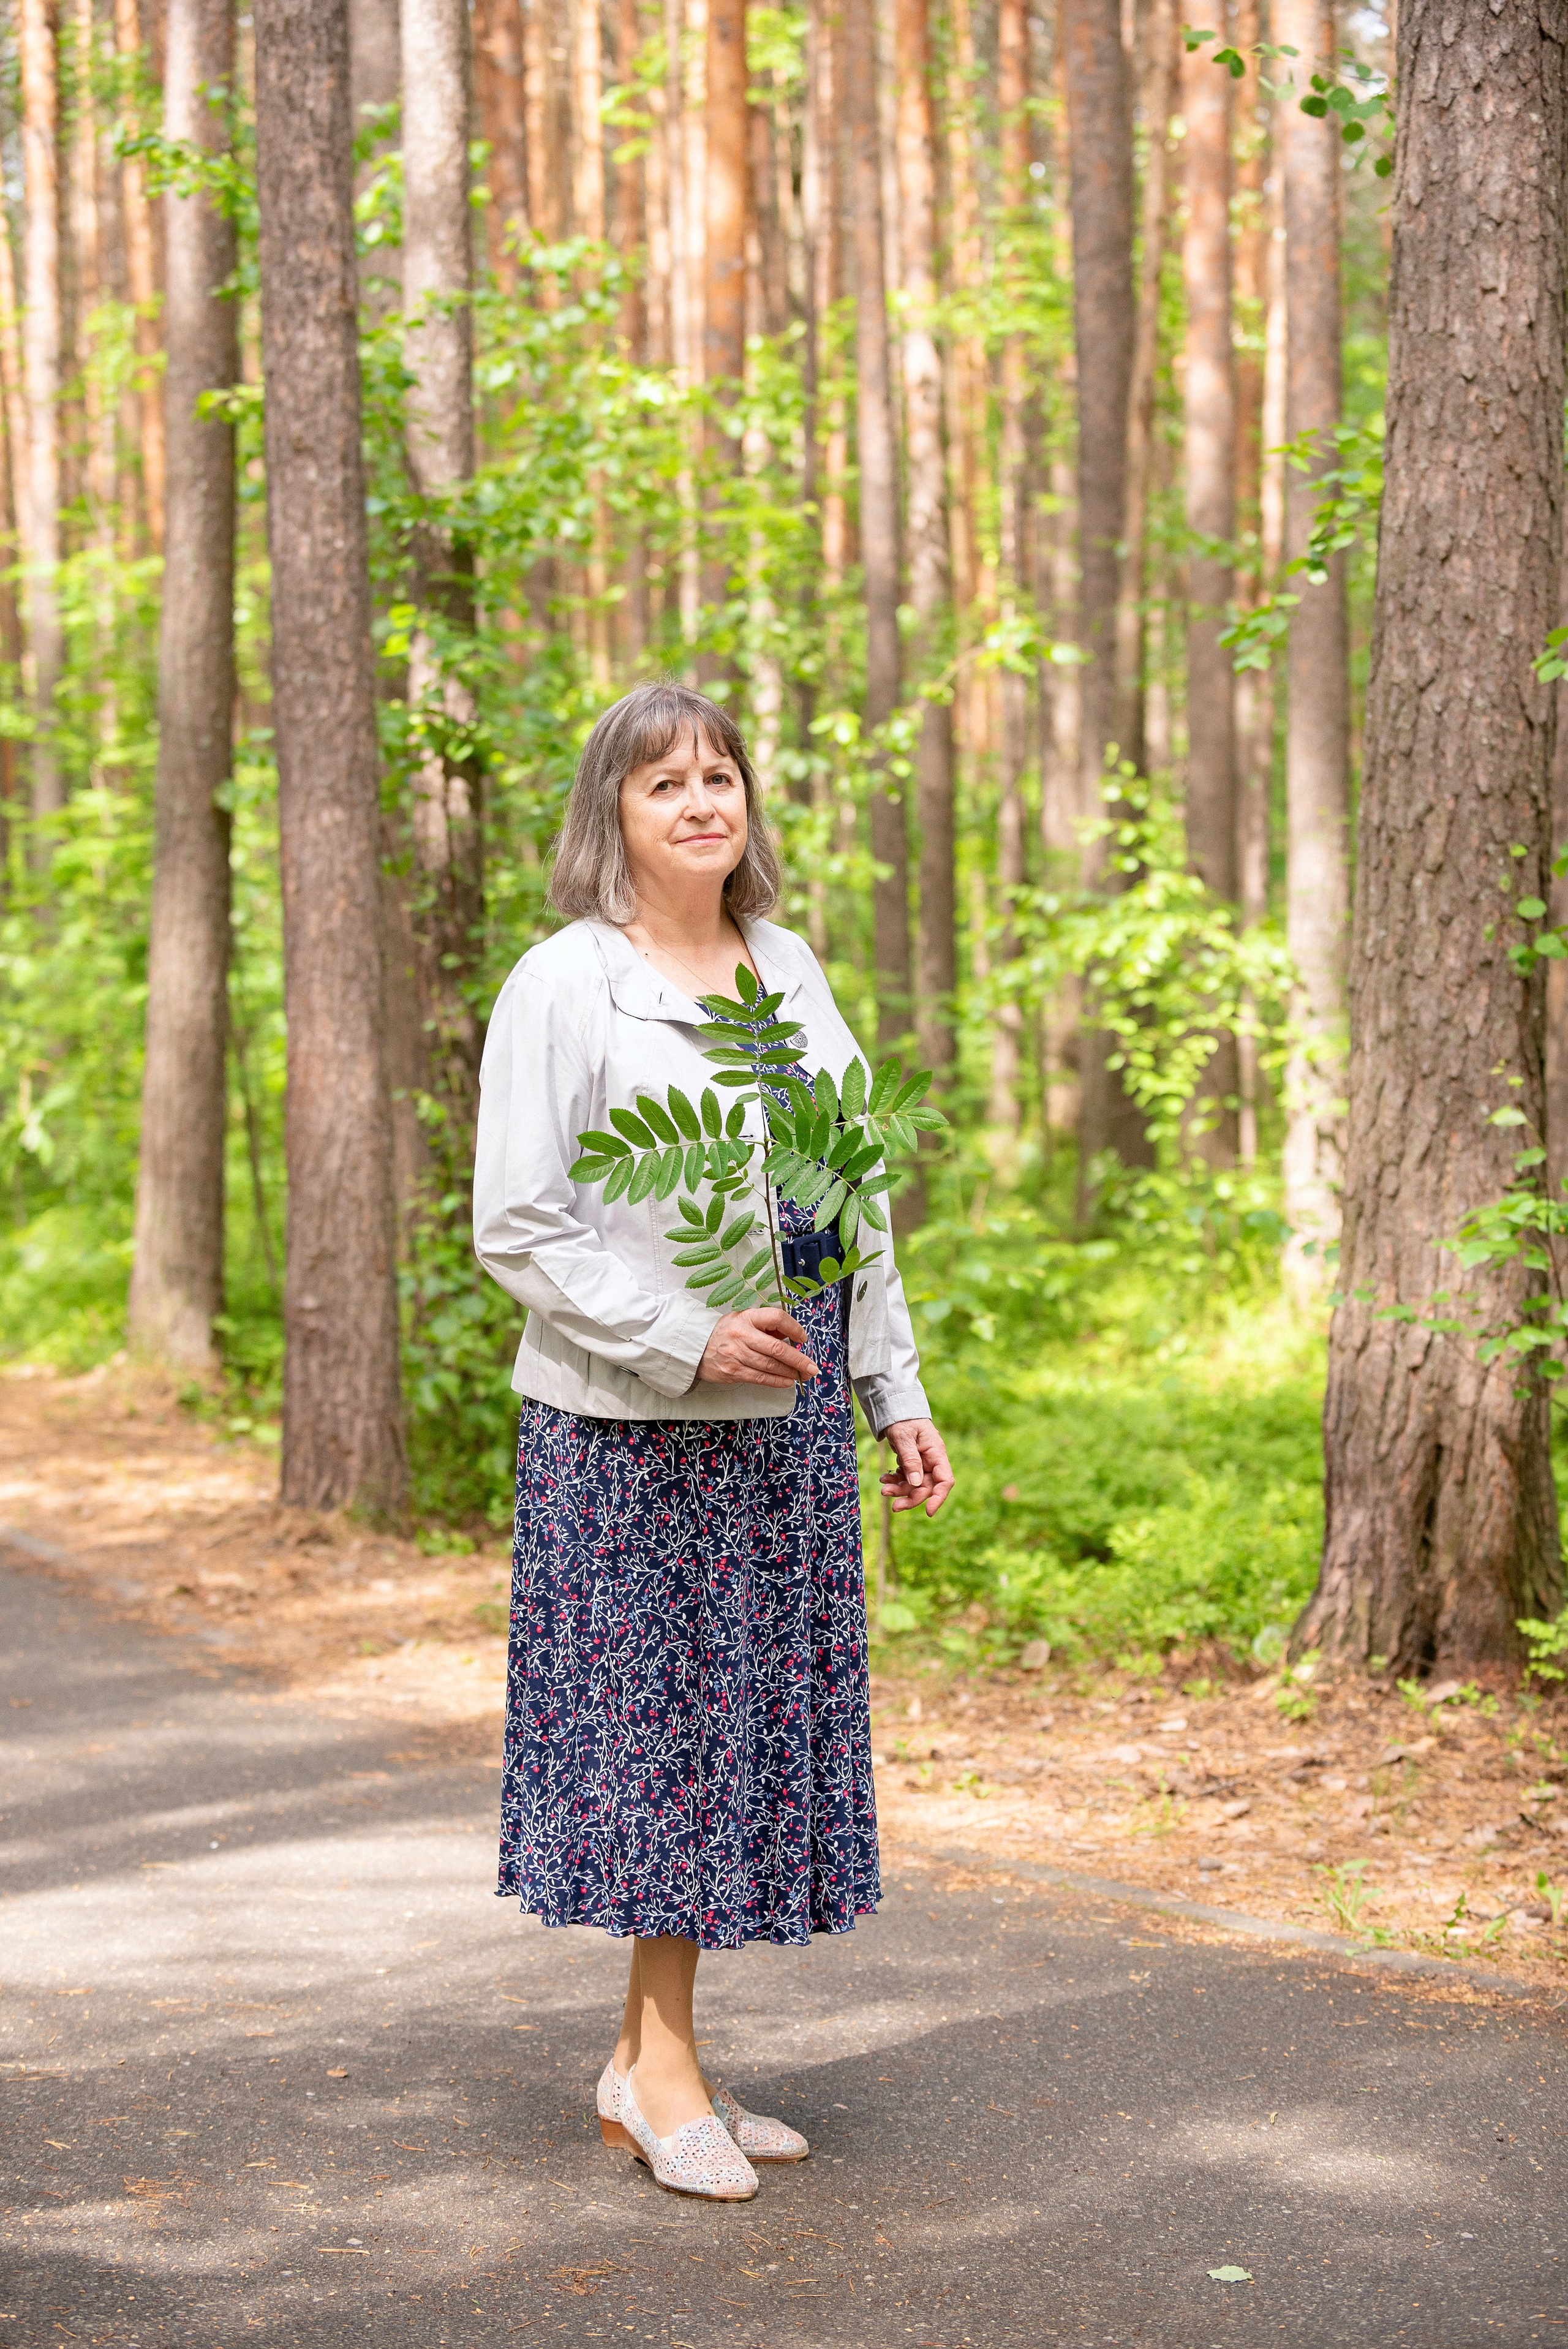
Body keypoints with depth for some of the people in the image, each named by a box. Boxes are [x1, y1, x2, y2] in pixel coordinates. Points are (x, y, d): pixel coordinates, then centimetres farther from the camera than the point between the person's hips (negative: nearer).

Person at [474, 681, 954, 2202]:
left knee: (762, 1718, 8)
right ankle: (664, 2068, 11)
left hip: (790, 1423, 6)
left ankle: (650, 2056, 18)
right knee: (660, 1712, -2)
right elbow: (516, 1227, -10)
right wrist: (687, 1341, -18)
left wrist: (896, 1391, 14)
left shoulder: (790, 972, 13)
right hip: (633, 1431, -6)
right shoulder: (562, 987, -7)